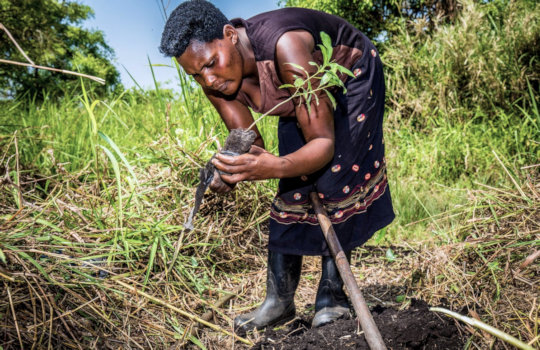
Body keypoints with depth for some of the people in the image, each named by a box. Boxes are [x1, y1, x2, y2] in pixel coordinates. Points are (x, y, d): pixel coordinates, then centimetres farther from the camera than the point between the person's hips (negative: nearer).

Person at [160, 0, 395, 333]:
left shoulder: (285, 47, -43)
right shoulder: (215, 82, -22)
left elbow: (324, 143, -41)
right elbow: (251, 146, -16)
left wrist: (276, 167, -60)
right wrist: (232, 171, -40)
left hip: (351, 78, -5)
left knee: (334, 184, -17)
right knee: (292, 192, -2)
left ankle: (332, 298, -5)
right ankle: (279, 301, 4)